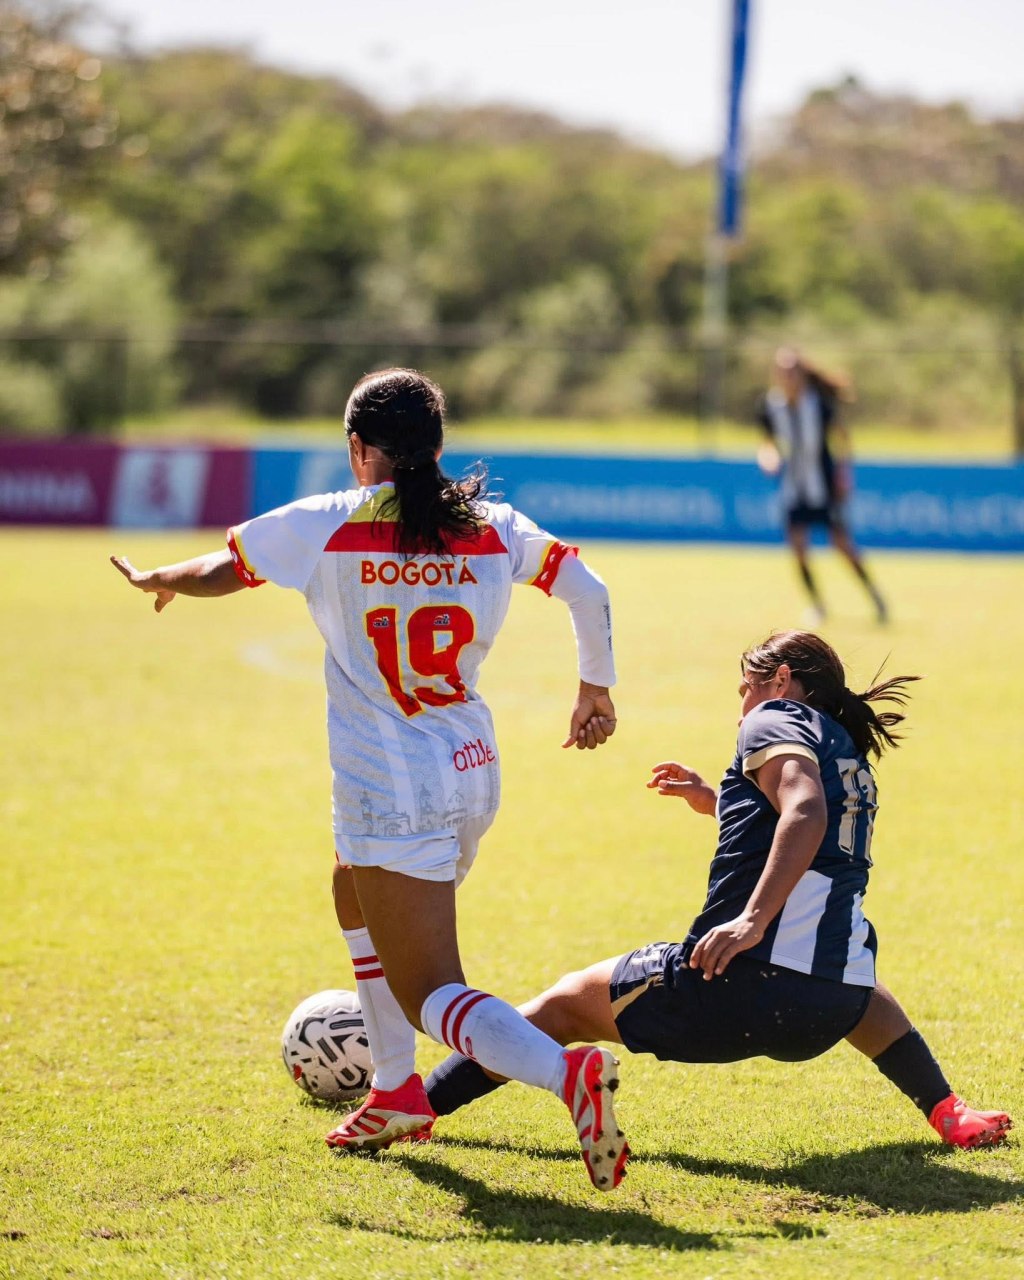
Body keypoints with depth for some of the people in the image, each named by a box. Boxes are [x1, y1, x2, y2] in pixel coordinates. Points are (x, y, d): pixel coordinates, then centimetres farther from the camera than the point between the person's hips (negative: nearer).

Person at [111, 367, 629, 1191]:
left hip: (391, 794, -6)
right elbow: (588, 591, 2)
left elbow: (216, 573, 4)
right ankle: (397, 1095, 33)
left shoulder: (326, 526, -7)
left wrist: (154, 580, 27)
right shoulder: (493, 528, 2)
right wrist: (598, 693, 18)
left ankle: (565, 1071, -32)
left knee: (429, 992, -5)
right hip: (472, 776, 6)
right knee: (359, 891, 33)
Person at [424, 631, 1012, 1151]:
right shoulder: (852, 759, 25)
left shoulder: (776, 717, 4)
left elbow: (806, 812, -16)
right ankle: (946, 1110, 30)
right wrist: (719, 804, 44)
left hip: (740, 987, -7)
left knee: (565, 1002, 13)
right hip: (827, 1015, 7)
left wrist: (751, 920, -25)